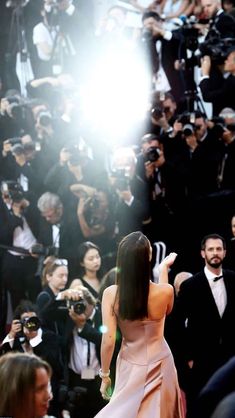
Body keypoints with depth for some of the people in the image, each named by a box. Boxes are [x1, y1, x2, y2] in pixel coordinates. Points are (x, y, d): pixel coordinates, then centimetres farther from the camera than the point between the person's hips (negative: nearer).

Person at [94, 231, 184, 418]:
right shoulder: (165, 291, -20)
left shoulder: (111, 294, -18)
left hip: (130, 366, 1)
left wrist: (104, 374, -1)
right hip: (159, 365, -1)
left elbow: (108, 341, -16)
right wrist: (164, 268, 11)